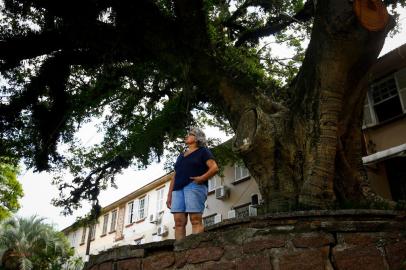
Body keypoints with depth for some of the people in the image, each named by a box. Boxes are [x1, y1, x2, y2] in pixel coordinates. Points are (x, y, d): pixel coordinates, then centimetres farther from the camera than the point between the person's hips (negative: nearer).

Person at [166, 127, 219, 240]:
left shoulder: (203, 151, 10)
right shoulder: (181, 156, 29)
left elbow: (214, 168, -3)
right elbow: (175, 176, 25)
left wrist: (202, 178, -17)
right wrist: (169, 195, 17)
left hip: (194, 187, -6)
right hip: (178, 189, 6)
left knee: (195, 219, -13)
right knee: (179, 221, -5)